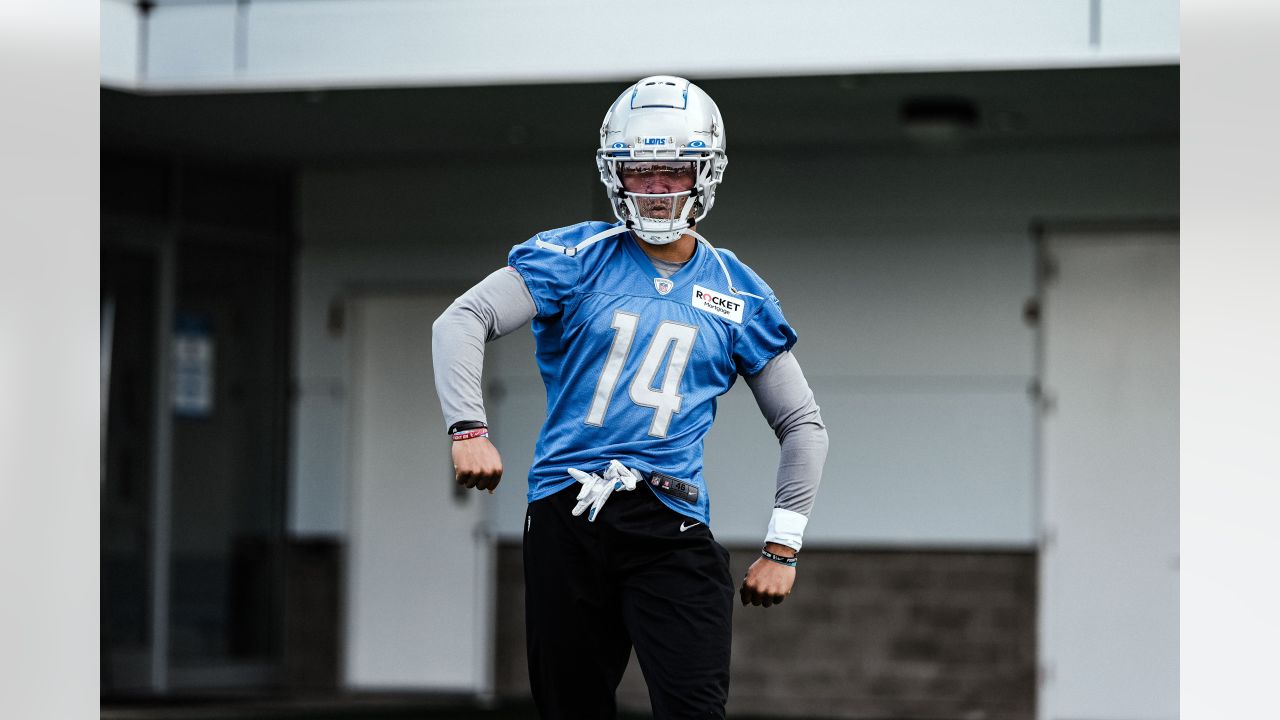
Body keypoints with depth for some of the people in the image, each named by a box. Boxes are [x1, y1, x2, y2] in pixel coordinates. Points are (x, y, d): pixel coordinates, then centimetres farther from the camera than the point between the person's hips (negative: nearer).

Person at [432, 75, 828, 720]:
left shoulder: (738, 296, 10)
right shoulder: (579, 258, 5)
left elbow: (803, 426, 16)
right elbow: (460, 321, -2)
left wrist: (782, 547, 8)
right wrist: (469, 430, -16)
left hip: (670, 526, 0)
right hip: (565, 515, 0)